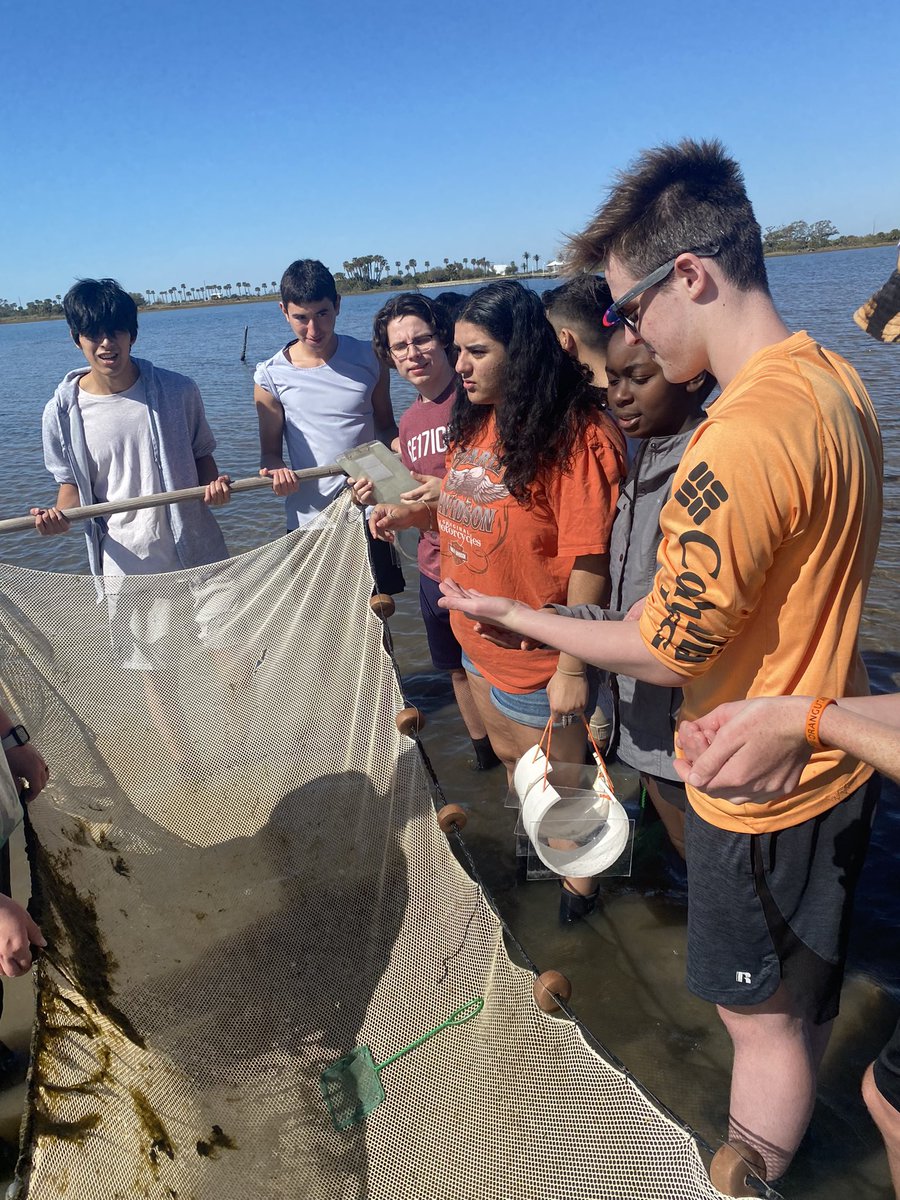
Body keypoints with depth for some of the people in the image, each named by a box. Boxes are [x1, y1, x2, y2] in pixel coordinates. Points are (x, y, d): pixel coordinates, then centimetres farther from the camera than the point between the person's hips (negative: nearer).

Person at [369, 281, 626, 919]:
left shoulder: (576, 434, -24)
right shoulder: (477, 421, 3)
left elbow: (589, 561, -24)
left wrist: (572, 668, -22)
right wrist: (411, 513, -1)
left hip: (539, 656, -8)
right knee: (511, 758, 28)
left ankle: (579, 881, 40)